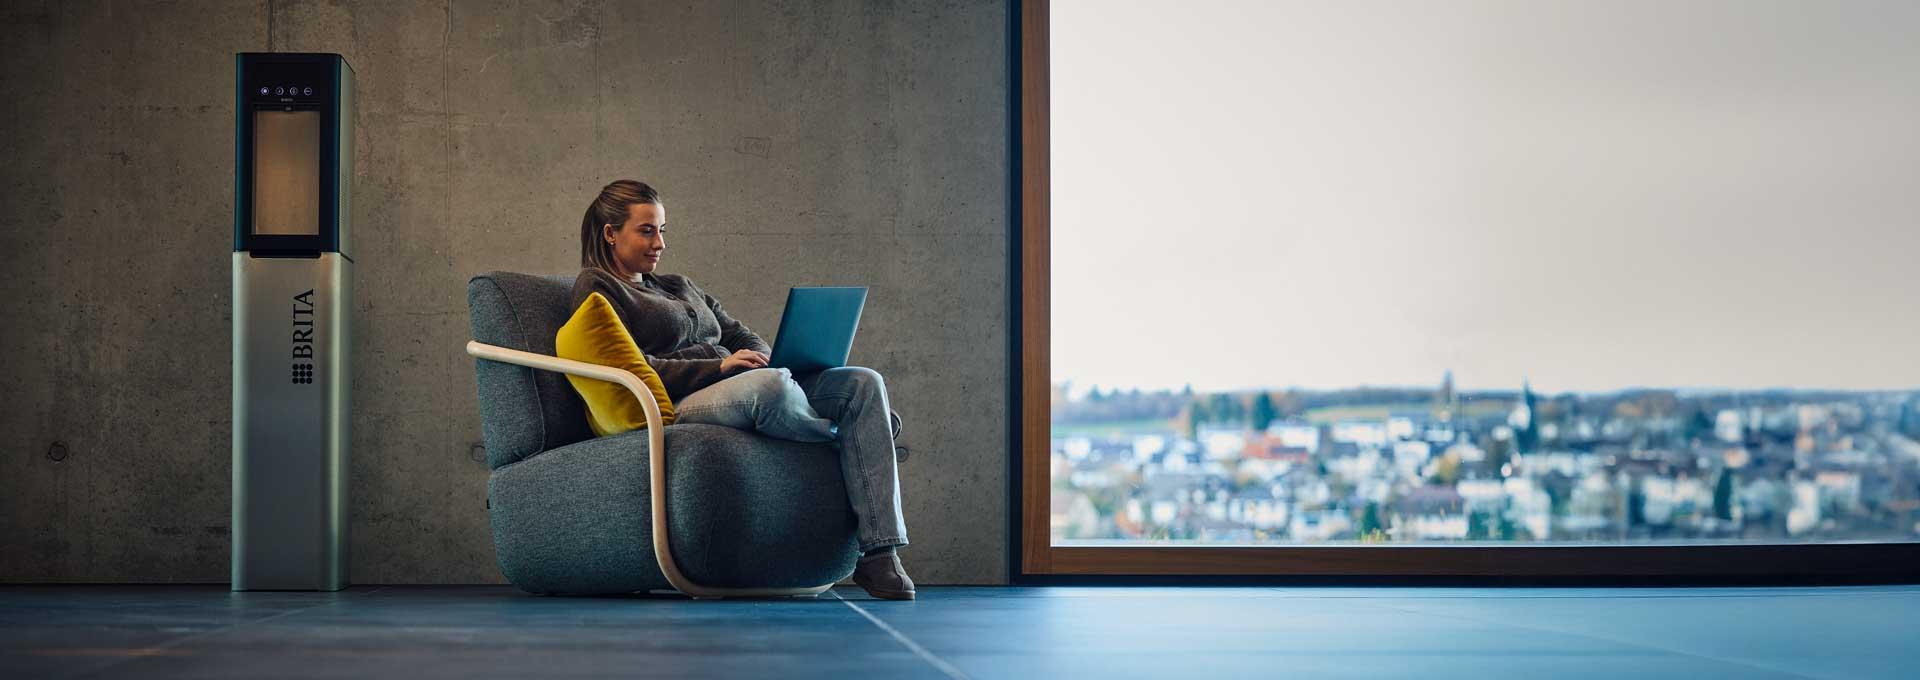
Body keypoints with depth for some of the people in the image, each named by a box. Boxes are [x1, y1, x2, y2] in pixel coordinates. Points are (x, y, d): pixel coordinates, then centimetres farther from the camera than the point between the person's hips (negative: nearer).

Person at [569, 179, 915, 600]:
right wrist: (719, 366, -15)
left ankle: (879, 555, -23)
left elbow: (743, 336, 26)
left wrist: (762, 358, 0)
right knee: (771, 385, -41)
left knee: (862, 382, -14)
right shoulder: (595, 287, 7)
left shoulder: (680, 287, 31)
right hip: (679, 406, -8)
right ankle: (842, 434, -5)